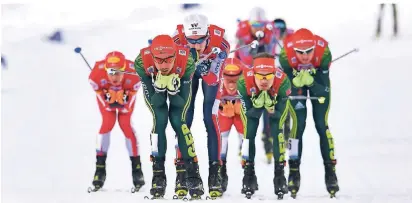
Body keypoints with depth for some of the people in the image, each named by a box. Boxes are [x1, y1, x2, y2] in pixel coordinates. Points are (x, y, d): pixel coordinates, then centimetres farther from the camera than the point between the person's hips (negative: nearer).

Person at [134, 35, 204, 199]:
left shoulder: (186, 61, -38)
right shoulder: (142, 62, -38)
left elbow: (181, 103, -27)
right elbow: (155, 102, -27)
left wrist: (173, 89, -46)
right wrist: (159, 87, -47)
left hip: (180, 83, 0)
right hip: (152, 83, 0)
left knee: (178, 121, -15)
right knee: (159, 120, -17)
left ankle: (193, 174, -6)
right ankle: (158, 175, -7)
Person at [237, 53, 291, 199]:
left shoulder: (283, 82, -40)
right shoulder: (244, 82, -39)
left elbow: (279, 114, -25)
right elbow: (248, 113, -24)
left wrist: (271, 108, -37)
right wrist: (257, 105, -35)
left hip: (277, 101, -1)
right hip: (251, 100, 1)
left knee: (277, 131, -14)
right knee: (249, 133, -10)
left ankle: (280, 173, -4)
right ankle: (249, 174, 2)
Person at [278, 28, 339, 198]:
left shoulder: (324, 52, -37)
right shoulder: (286, 55, -37)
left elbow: (323, 90, -30)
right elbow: (287, 86, -25)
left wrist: (310, 81, -49)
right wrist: (297, 82, -46)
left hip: (318, 78, 0)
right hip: (295, 78, 0)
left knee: (321, 125, -6)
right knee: (298, 124, -9)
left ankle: (330, 170, 3)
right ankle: (294, 172, 1)